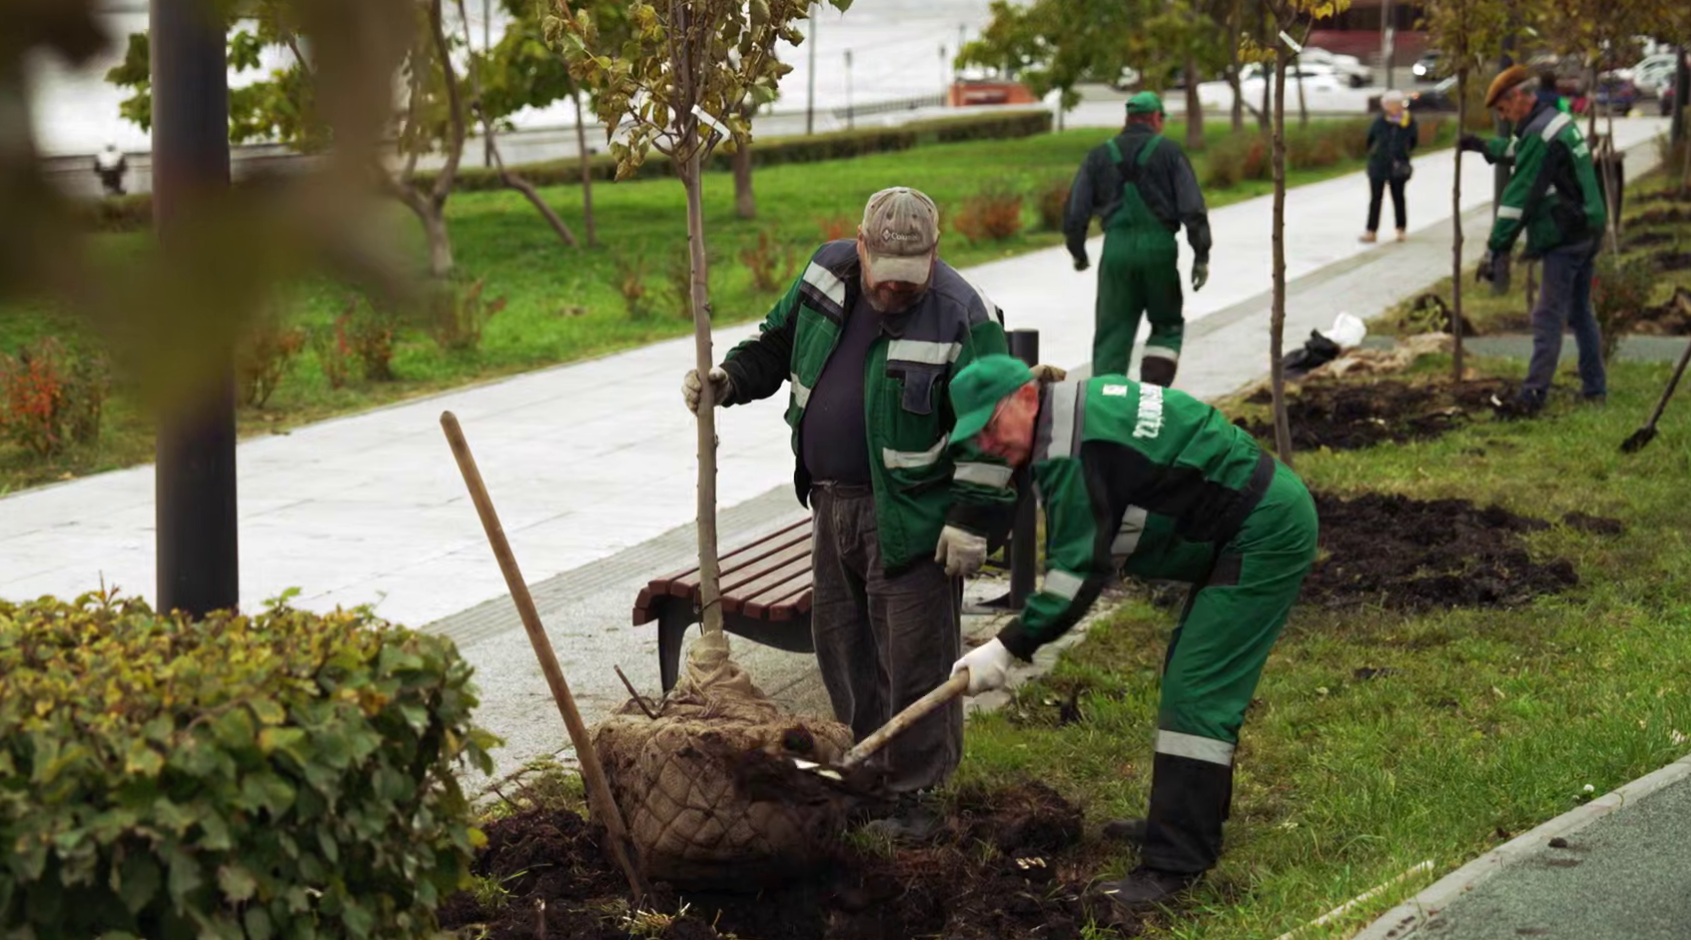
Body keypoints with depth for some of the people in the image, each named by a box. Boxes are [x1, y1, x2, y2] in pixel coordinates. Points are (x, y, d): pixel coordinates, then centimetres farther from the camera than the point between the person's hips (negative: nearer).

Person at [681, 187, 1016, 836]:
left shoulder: (962, 318, -19)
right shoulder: (826, 273, 0)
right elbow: (777, 344, 16)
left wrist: (972, 520, -17)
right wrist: (728, 381, -2)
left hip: (908, 517, -7)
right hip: (832, 502, 7)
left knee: (913, 658, -2)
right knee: (840, 642, 18)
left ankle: (914, 790, 10)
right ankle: (865, 763, 34)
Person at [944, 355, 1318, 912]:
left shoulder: (1073, 447, -23)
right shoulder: (1081, 407, 10)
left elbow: (1081, 570, -23)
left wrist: (1009, 647, -20)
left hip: (1263, 536, -11)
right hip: (1250, 528, 11)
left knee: (1197, 694, -13)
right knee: (1194, 680, 20)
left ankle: (1176, 863, -12)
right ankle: (1189, 818, 33)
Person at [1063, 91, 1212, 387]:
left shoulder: (1100, 155, 12)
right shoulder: (1169, 152, 4)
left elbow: (1075, 212, 10)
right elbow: (1193, 209, -3)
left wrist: (1078, 252, 23)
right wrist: (1201, 255, 0)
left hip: (1117, 249, 2)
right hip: (1159, 247, -2)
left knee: (1112, 333, 6)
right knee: (1167, 325, 14)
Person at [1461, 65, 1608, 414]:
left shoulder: (1539, 134, -18)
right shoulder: (1560, 121, 14)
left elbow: (1519, 196, -22)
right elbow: (1517, 149, 36)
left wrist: (1496, 246, -22)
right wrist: (1484, 146, 33)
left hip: (1563, 239, -10)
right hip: (1588, 231, 10)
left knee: (1548, 318, -10)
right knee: (1581, 312, 17)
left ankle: (1534, 393, -11)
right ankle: (1594, 387, 22)